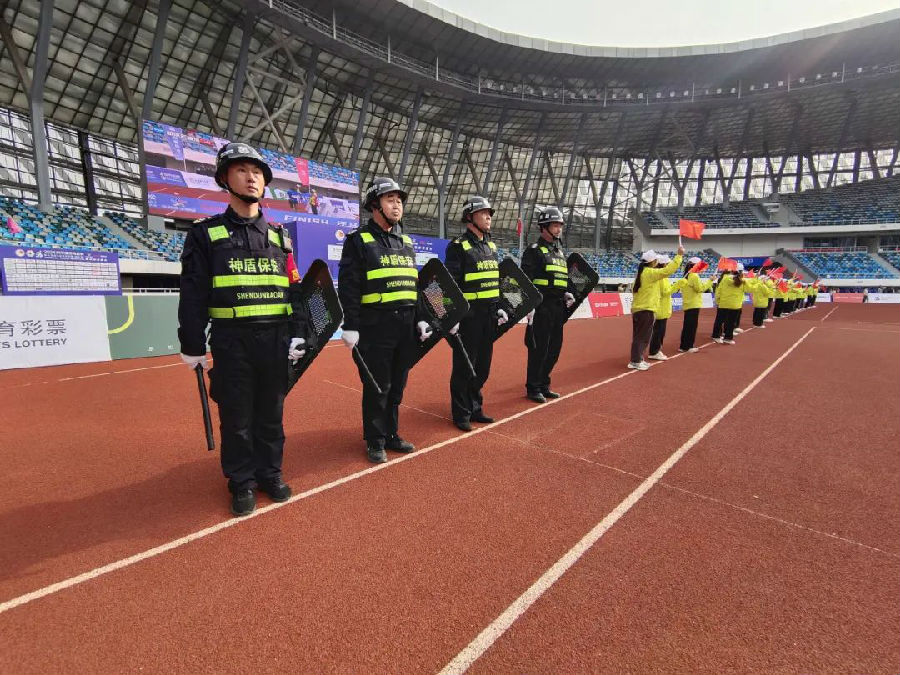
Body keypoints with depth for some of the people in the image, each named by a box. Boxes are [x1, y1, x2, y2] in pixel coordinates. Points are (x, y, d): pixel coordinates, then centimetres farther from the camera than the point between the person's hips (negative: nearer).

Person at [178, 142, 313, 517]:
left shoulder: (278, 237, 12)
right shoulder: (205, 234, 4)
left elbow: (294, 290, 10)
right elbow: (193, 294, 2)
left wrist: (299, 334, 2)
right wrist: (193, 346, -2)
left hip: (276, 339, 2)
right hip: (231, 342, -2)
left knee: (271, 412, 11)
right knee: (236, 416, 7)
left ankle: (270, 474, 28)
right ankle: (242, 483, 23)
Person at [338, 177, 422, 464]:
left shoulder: (405, 242, 17)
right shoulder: (359, 241, -3)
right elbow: (348, 287, -9)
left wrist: (421, 319, 15)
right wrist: (350, 326, -14)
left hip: (406, 324, 6)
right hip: (375, 327, -6)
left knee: (397, 385, 13)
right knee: (377, 386, 2)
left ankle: (391, 434, 29)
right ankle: (375, 442, 18)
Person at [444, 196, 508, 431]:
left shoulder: (491, 246, 16)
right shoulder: (458, 246, -7)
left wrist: (500, 307, 17)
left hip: (489, 315, 7)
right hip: (468, 316, -7)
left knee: (482, 366, 13)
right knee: (464, 366, 1)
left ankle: (475, 408, 28)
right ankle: (461, 414, 13)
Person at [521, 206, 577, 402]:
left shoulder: (560, 251, 20)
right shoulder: (534, 250, -5)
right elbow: (526, 280, -12)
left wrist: (567, 293, 10)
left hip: (558, 307, 8)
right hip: (541, 308, -8)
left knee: (554, 348, 12)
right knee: (539, 348, -3)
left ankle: (544, 384, 25)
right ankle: (533, 388, 9)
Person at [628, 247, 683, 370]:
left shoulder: (641, 272, 15)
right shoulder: (650, 272, -13)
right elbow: (668, 270, -20)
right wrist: (679, 255, -13)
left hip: (638, 309, 9)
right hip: (646, 310, -9)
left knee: (639, 336, 14)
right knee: (642, 337, -4)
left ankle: (637, 359, 20)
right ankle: (635, 361, -1)